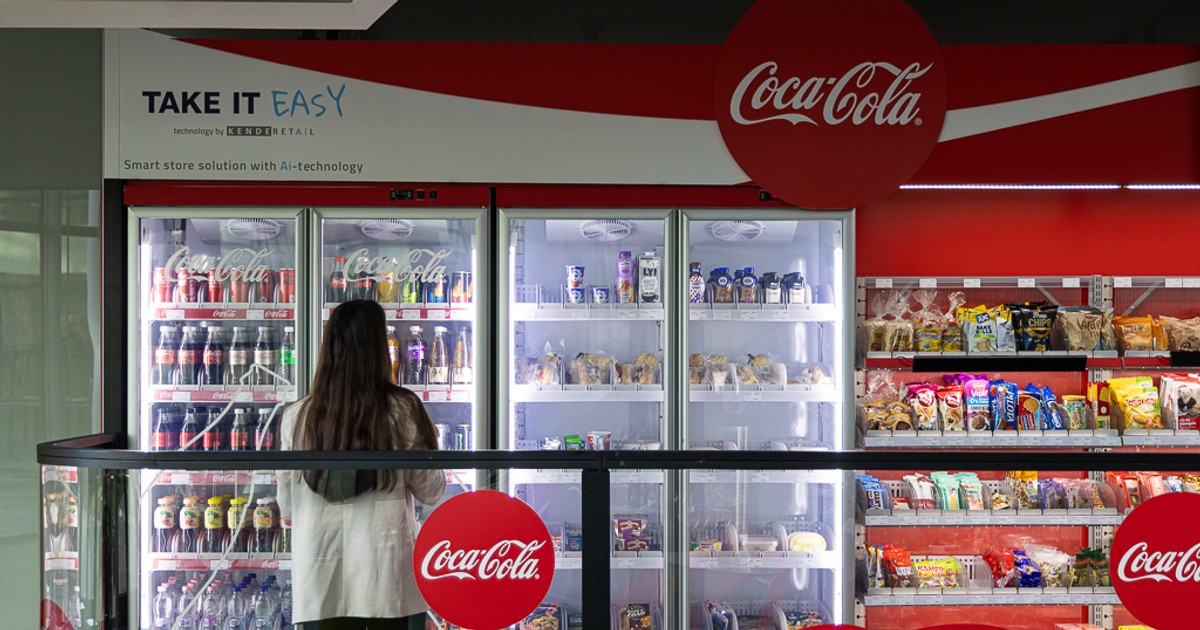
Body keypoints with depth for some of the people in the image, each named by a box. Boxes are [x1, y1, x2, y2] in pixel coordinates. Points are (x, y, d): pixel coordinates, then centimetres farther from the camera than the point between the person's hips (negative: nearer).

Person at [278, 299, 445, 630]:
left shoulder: (298, 417, -3)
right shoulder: (403, 410, -8)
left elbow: (287, 505, 6)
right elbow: (431, 491, 0)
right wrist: (428, 445, 17)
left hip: (323, 580, 2)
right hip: (390, 577, -1)